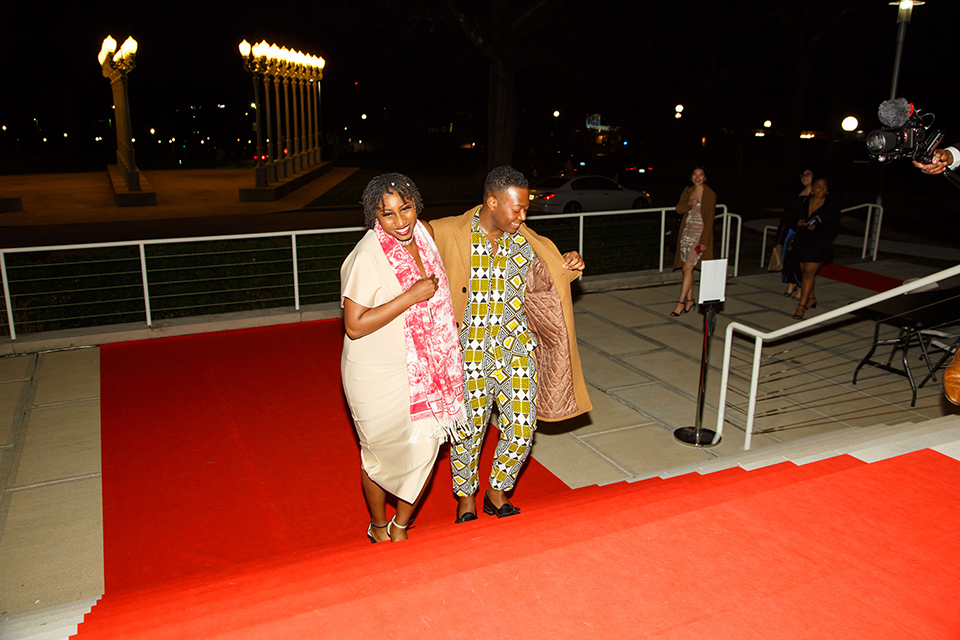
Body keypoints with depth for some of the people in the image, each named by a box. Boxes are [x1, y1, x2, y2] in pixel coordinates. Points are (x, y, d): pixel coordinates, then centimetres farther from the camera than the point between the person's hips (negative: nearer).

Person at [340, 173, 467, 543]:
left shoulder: (423, 233, -1)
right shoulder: (367, 257, -24)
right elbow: (354, 326, -26)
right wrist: (412, 296, -27)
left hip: (421, 370, 6)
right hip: (378, 376, -6)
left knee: (425, 447, 9)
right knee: (381, 456, 13)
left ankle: (400, 527, 33)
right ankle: (378, 527, 40)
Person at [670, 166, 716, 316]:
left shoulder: (710, 194, -6)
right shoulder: (688, 191, 11)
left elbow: (709, 219, -9)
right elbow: (678, 209, 3)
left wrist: (704, 241, -14)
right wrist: (689, 204, -18)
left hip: (700, 233, -6)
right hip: (687, 232, 6)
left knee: (687, 268, -12)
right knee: (687, 268, 9)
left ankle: (681, 302, -7)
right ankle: (689, 300, 20)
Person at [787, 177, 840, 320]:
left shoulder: (832, 206, -6)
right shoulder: (802, 202, 4)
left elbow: (834, 226, -9)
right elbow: (792, 219, 9)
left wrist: (816, 228, -24)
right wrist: (798, 222, -14)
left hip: (820, 245, -4)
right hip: (802, 242, 5)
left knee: (808, 272, -12)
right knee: (804, 272, 13)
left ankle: (801, 306, -9)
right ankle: (811, 299, 36)